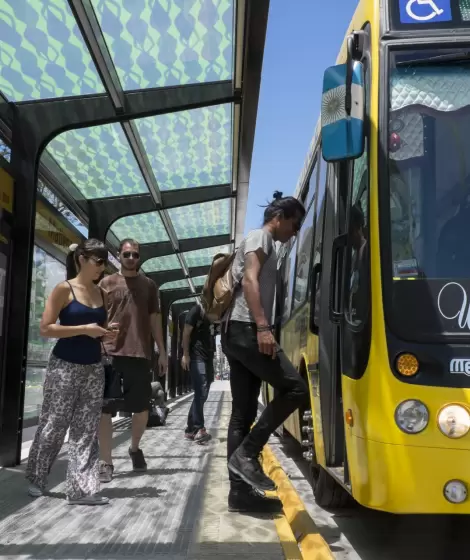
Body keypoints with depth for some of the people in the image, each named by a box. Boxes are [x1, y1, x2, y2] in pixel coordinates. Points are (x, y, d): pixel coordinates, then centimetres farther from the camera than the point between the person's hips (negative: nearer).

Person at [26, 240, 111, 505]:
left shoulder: (102, 294, 10)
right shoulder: (64, 289, -7)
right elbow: (46, 328, -13)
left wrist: (108, 332, -1)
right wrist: (84, 329, -18)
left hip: (93, 368, 5)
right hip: (65, 366, -5)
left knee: (87, 430, 3)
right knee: (54, 425, 5)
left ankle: (82, 488, 7)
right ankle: (36, 479, 27)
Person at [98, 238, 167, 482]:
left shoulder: (149, 285, 12)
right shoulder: (107, 283, 6)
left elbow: (154, 320, 14)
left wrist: (162, 352, 10)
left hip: (140, 354, 2)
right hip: (110, 353, -2)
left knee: (142, 408, 9)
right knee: (105, 409, -1)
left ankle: (135, 448, 34)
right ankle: (106, 462, 8)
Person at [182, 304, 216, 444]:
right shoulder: (197, 309, -4)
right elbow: (186, 332, -10)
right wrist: (185, 354, -16)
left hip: (208, 358, 8)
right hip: (197, 358, -8)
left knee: (202, 395, 8)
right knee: (200, 394, -12)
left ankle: (191, 429, 13)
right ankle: (198, 428, -9)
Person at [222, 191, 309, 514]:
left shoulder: (263, 244, 28)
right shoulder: (260, 237, 0)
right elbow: (250, 280, -16)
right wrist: (262, 326, -26)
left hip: (238, 333, 10)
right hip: (247, 330, -10)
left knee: (243, 413, 6)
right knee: (295, 388, -12)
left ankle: (240, 491, 9)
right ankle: (247, 452, -10)